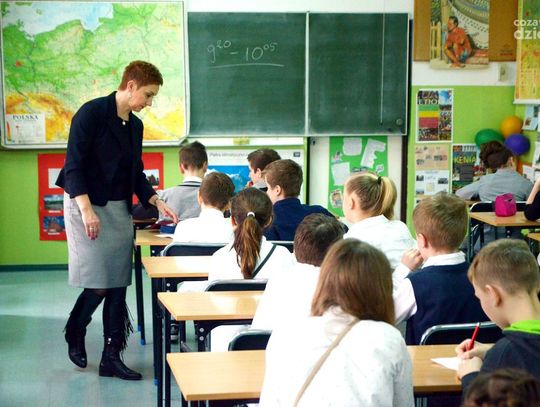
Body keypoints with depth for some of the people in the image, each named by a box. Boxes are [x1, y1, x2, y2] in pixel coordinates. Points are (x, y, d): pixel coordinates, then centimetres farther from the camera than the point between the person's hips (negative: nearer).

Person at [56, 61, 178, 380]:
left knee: (118, 285, 4)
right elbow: (74, 165, -16)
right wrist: (86, 210, -24)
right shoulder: (92, 113, -12)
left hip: (119, 210, 7)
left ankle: (112, 357, 10)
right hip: (87, 206, -7)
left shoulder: (135, 125, 11)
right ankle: (75, 334, 20)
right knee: (99, 284, -8)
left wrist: (158, 203, 7)